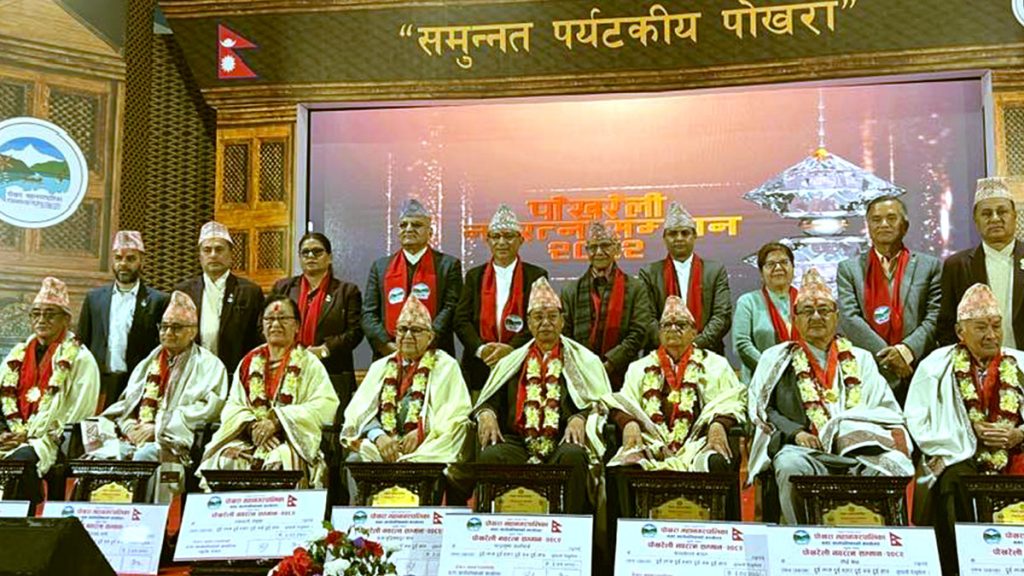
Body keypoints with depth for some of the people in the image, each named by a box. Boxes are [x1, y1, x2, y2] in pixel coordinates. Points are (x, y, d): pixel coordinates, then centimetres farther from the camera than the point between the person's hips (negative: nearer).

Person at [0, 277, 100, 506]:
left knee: (22, 460, -35)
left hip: (50, 440, -5)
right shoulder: (18, 354, 21)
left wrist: (28, 434, -12)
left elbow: (73, 413, -6)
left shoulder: (80, 359, 1)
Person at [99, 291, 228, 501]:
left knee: (145, 455, -36)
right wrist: (128, 425, 0)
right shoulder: (149, 362, 28)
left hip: (174, 441, -5)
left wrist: (157, 427, -10)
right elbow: (125, 403, 23)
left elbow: (204, 409, -5)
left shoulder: (208, 365, 9)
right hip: (135, 436, 5)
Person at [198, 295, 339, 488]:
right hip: (248, 438, 3)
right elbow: (233, 406, 11)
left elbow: (326, 404, -6)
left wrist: (276, 421, -14)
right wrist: (252, 426, -11)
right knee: (226, 458, -28)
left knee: (279, 461, -35)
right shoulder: (249, 362, 18)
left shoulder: (308, 363, 8)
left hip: (294, 438, -3)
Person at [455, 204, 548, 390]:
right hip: (479, 367, 2)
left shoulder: (536, 276, 7)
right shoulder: (474, 276, 14)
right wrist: (481, 348, -11)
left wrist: (511, 348, -15)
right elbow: (461, 320, 6)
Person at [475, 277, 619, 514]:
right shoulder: (512, 362, 25)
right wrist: (486, 414, -7)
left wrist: (580, 419, -13)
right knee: (489, 457, -32)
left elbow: (599, 402, 8)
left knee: (573, 457, -37)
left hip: (563, 440, -1)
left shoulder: (583, 360, 18)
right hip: (517, 439, 2)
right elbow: (489, 399, 17)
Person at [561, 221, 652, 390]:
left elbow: (638, 334, -2)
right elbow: (565, 336, 6)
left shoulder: (635, 288, 6)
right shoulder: (571, 291, 11)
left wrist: (608, 364, -12)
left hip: (622, 378, -1)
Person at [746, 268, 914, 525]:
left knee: (893, 466, -31)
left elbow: (887, 409, 16)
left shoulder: (860, 360, 25)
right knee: (790, 466, -37)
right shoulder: (777, 358, 21)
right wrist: (794, 432, -8)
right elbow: (763, 408, 11)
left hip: (858, 449, 1)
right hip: (804, 449, -1)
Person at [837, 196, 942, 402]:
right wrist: (887, 356, -10)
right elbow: (849, 319, -1)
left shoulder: (930, 266, 12)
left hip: (918, 375, 1)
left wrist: (906, 350, -11)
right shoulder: (849, 269, 10)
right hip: (868, 377, -1)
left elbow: (935, 318, 4)